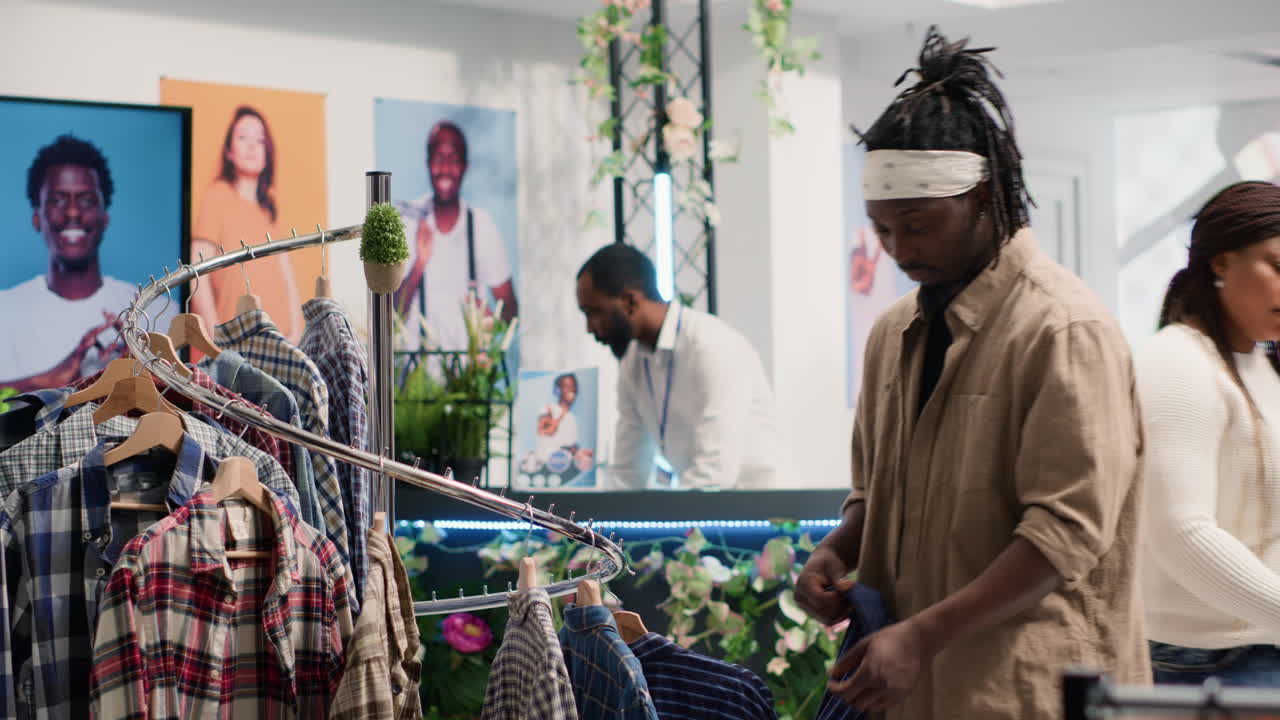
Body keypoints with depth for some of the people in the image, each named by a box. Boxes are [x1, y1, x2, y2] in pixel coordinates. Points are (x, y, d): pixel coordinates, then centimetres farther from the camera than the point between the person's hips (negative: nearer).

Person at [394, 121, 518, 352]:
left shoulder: (483, 226, 3)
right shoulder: (407, 222, 3)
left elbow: (509, 309, 7)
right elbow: (393, 312, -1)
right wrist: (419, 265, -15)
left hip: (469, 357, 1)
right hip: (417, 357, -1)